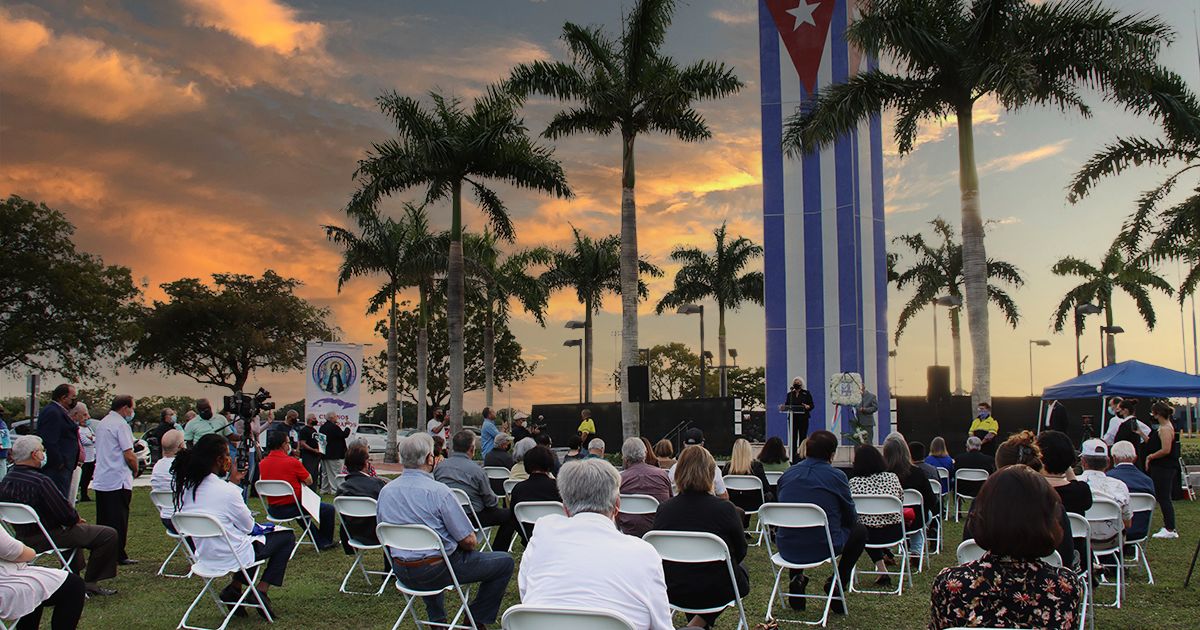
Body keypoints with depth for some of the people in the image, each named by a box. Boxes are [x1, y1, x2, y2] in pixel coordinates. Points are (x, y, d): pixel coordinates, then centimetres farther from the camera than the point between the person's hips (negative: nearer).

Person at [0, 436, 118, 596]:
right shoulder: (40, 482, -27)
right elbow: (66, 514, -24)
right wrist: (76, 518, -1)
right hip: (45, 539, -10)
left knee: (74, 529, 38)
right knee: (108, 535, -9)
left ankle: (74, 575, 46)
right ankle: (90, 582, 1)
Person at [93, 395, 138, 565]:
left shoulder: (102, 423, 15)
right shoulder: (121, 425, -14)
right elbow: (129, 456, -19)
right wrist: (135, 469, 0)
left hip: (100, 480, 9)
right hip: (118, 480, -9)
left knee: (102, 519, 13)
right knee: (118, 519, -3)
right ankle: (118, 555, -1)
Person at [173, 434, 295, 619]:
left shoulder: (187, 487, -4)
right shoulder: (227, 491, -25)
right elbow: (248, 526, -11)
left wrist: (233, 482, 9)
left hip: (204, 556, 8)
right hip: (230, 557, -7)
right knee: (287, 536, 11)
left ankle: (235, 588, 17)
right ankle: (261, 591, 4)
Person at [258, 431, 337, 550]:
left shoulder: (262, 463, -1)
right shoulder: (292, 462, -18)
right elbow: (309, 481, -8)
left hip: (273, 510, 7)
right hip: (292, 508, -7)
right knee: (329, 509, 9)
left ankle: (320, 541, 39)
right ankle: (327, 541, 28)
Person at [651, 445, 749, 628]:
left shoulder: (664, 509, -10)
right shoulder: (725, 509, -17)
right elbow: (740, 551, -2)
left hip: (674, 592, 4)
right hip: (716, 593, -4)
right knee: (741, 569, 29)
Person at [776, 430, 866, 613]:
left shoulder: (788, 474, 5)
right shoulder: (836, 476, -8)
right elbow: (850, 517, 3)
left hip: (787, 550, 4)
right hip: (823, 548, -4)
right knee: (859, 530, 23)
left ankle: (796, 580, 23)